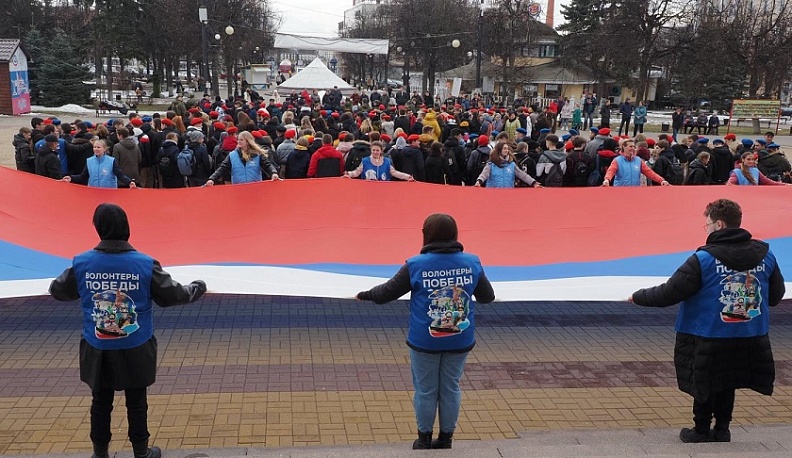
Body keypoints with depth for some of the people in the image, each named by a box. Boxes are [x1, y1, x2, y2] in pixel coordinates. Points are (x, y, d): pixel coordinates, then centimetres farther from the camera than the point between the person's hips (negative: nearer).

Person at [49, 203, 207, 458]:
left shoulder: (81, 263, -10)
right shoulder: (145, 264, -16)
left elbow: (58, 292, 7)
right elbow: (173, 295, -6)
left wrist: (56, 284, 32)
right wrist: (198, 288, 14)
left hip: (97, 350, 1)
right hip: (135, 349, -1)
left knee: (100, 402, 17)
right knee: (136, 403, 14)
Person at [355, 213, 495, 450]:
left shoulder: (416, 265, -11)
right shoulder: (471, 262, -3)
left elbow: (388, 292, -3)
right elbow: (487, 296, 8)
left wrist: (365, 295, 15)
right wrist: (487, 296, 32)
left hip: (425, 341, -2)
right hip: (460, 341, 3)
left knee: (426, 390, 11)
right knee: (451, 388, 15)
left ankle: (424, 439, 25)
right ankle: (446, 439, 26)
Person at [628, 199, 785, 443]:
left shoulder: (703, 259, -20)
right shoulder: (765, 254, -3)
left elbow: (669, 293, -18)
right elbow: (776, 295, 9)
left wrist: (638, 297, -3)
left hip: (709, 340, -5)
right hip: (751, 340, 5)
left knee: (705, 386, 14)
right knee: (727, 384, 22)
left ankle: (701, 431, 27)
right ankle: (722, 430, 30)